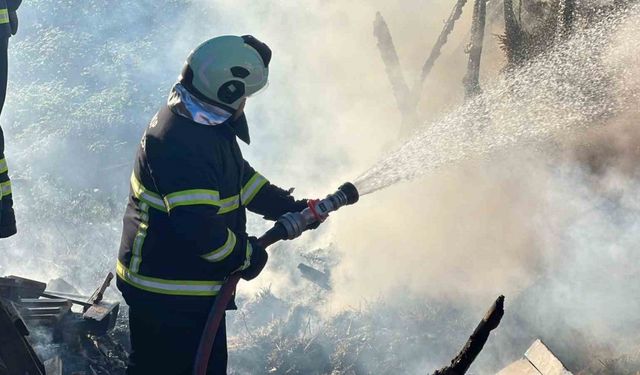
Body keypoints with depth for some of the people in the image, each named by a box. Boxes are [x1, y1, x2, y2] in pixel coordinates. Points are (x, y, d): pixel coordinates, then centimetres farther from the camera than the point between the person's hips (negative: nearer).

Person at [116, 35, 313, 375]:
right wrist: (246, 257, -18)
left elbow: (239, 177, 20)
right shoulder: (182, 143, -29)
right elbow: (198, 227, -33)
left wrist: (289, 207, 14)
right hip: (168, 294, -11)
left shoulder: (205, 121, 5)